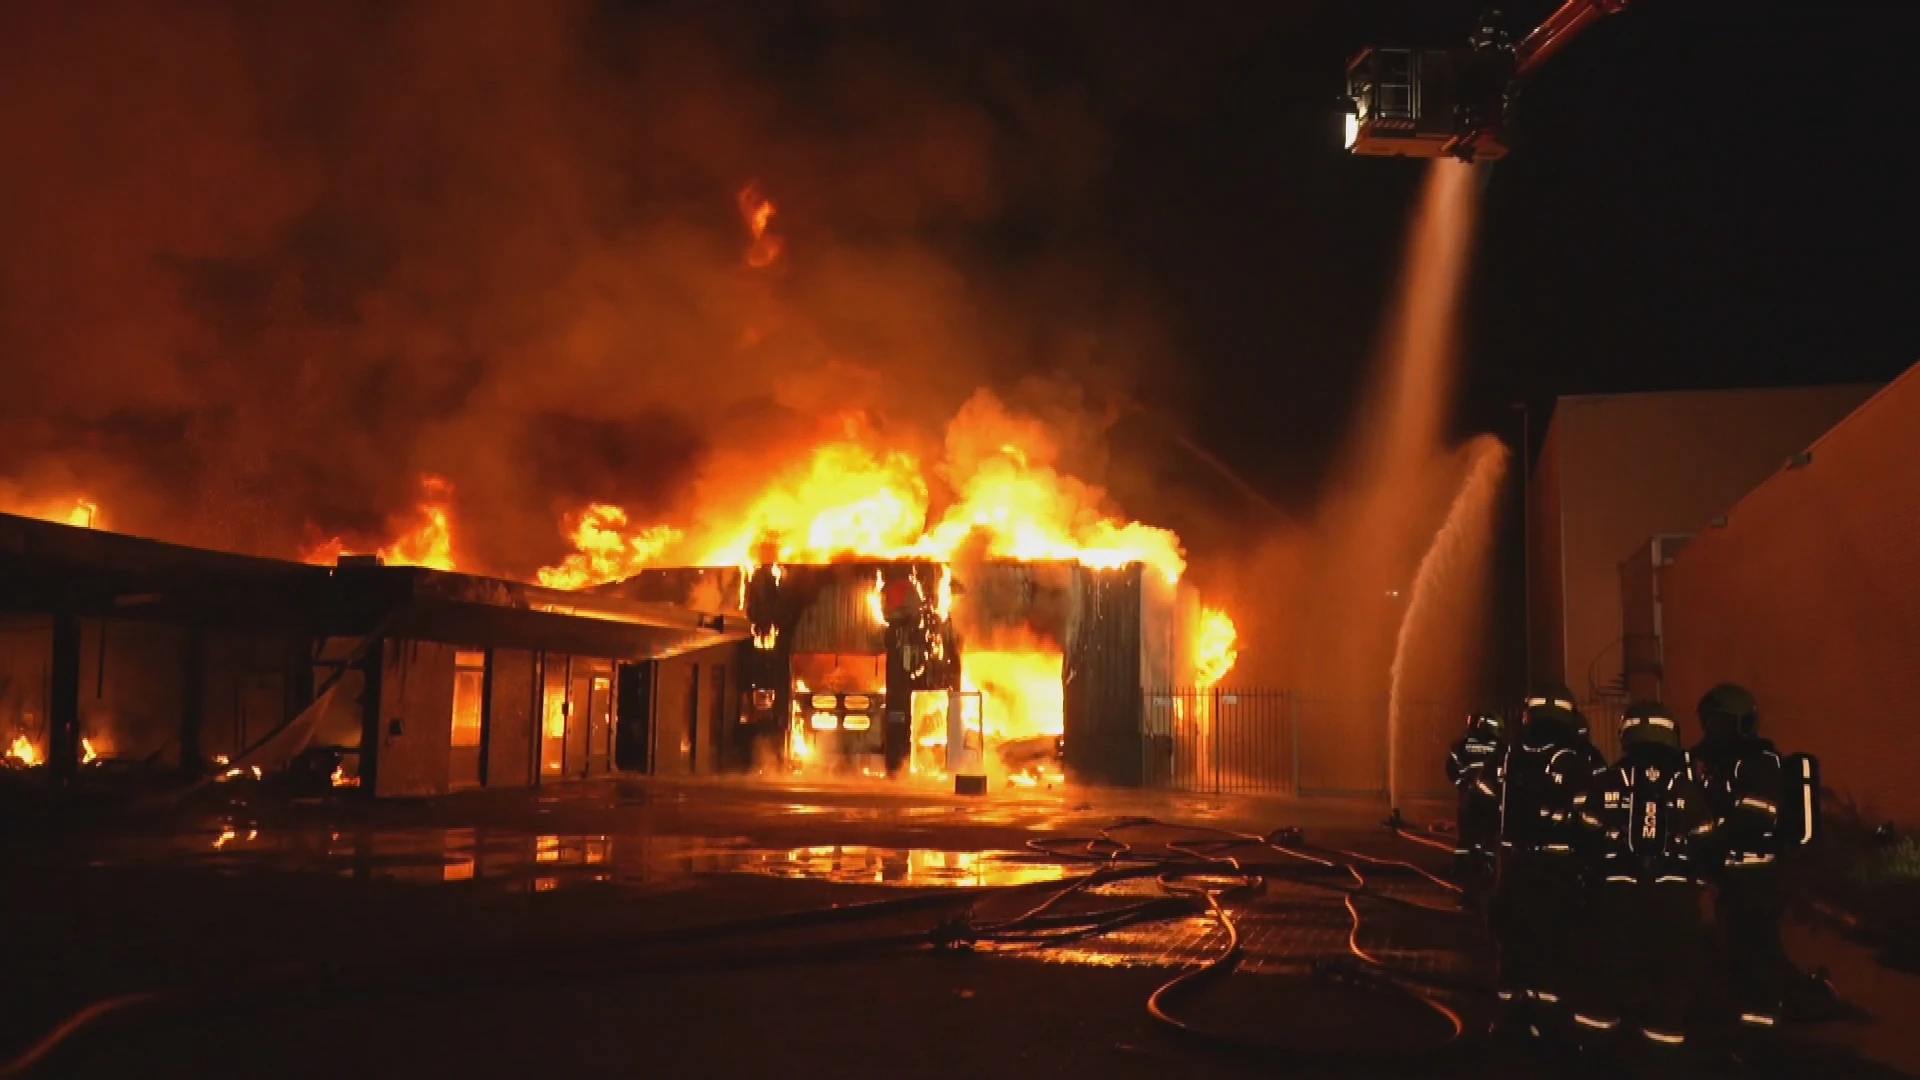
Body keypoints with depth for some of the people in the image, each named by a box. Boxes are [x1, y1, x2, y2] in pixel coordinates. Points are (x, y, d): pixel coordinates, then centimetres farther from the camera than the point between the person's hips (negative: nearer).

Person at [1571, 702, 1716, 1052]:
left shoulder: (1608, 782, -3)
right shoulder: (1688, 787, 0)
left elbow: (1588, 838, -3)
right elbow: (1703, 843, 3)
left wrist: (1597, 873, 12)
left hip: (1619, 889, 0)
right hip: (1675, 891, 0)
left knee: (1608, 961, 9)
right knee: (1672, 965, 7)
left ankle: (1593, 1031, 13)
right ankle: (1665, 1031, 9)